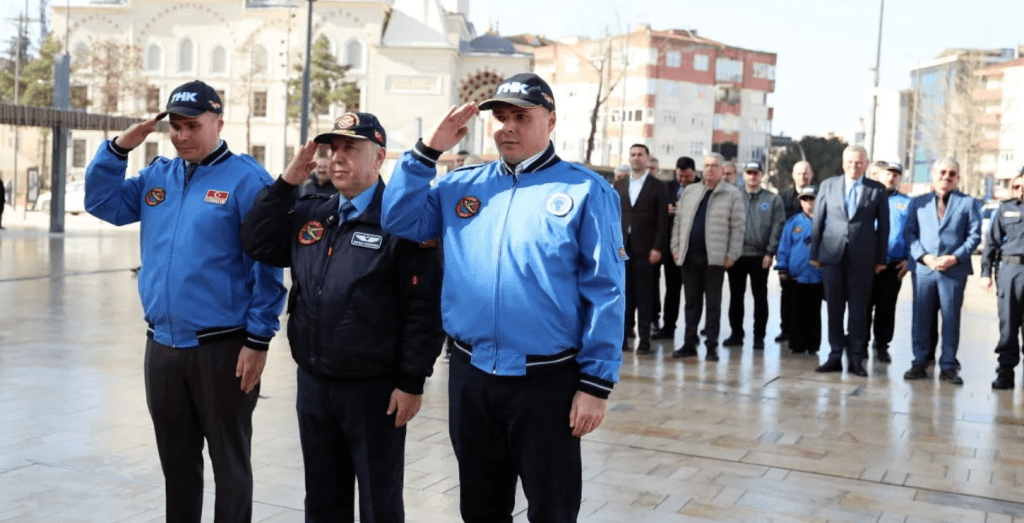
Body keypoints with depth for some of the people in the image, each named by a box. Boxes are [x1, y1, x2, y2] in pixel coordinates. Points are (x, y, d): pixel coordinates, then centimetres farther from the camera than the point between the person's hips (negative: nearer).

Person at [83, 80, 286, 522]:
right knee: (176, 460, 18)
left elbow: (267, 265, -12)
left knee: (229, 462, 7)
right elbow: (101, 202, 14)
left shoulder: (245, 178, -9)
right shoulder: (157, 177, 10)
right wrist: (119, 148, 0)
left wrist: (258, 340, -14)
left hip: (223, 348, -6)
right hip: (162, 345, 6)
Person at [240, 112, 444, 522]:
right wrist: (286, 182, 2)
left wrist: (412, 381, -16)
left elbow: (424, 308, -14)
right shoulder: (310, 213, 11)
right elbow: (256, 245, 8)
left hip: (374, 388, -6)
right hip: (313, 383, 7)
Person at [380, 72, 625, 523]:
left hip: (547, 382, -4)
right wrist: (428, 149, -3)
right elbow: (398, 220, 4)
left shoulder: (585, 191, -5)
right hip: (469, 377, 4)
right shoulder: (462, 186, 9)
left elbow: (604, 293, -8)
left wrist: (597, 383, -10)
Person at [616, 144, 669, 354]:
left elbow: (662, 220, -2)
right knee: (624, 294, 4)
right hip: (622, 247, 3)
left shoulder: (657, 186, 3)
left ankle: (644, 338, 5)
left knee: (644, 295, 0)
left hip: (644, 249, -3)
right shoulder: (619, 186, 13)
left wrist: (657, 248, -10)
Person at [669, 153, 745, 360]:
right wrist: (676, 247, 5)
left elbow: (738, 226, -2)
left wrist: (731, 254, -8)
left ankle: (712, 346, 8)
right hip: (689, 255, 4)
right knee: (691, 302, 8)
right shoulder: (689, 191, 13)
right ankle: (689, 344, 14)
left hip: (714, 257, -4)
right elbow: (679, 221, 14)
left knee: (713, 303, 2)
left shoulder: (732, 194, 1)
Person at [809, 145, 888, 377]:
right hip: (832, 254, 1)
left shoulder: (877, 190, 4)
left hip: (862, 257, -1)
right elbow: (817, 221, 9)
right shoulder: (828, 186, 8)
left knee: (858, 307, 2)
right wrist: (814, 253, 5)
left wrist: (881, 258, 2)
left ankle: (856, 358, 8)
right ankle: (835, 355, 11)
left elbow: (883, 225, 5)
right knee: (834, 307, 4)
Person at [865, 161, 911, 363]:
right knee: (865, 304, 1)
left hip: (894, 264, 1)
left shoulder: (906, 202, 10)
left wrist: (907, 259, -2)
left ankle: (881, 345, 16)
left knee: (887, 306, 6)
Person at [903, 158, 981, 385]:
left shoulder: (968, 203, 8)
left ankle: (948, 366, 8)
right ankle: (919, 364, 9)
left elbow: (974, 236, 3)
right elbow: (911, 233, 6)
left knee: (951, 318, 2)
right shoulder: (918, 202, 12)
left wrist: (955, 258, -11)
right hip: (923, 268, 1)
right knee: (921, 318, 3)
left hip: (955, 270, -1)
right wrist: (924, 257, -9)